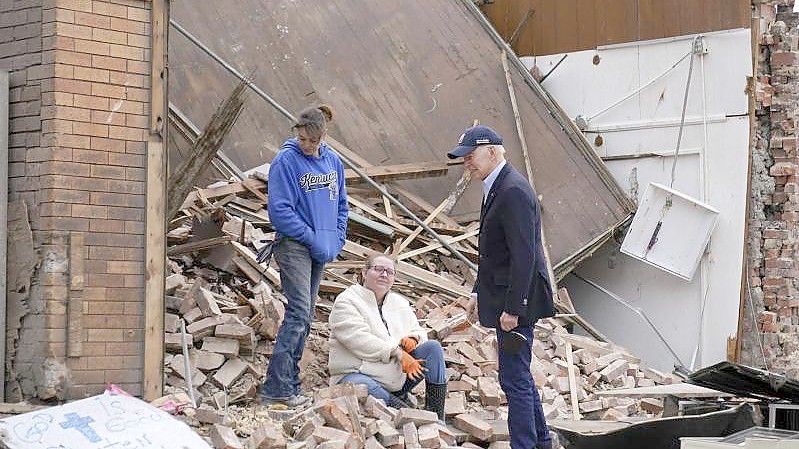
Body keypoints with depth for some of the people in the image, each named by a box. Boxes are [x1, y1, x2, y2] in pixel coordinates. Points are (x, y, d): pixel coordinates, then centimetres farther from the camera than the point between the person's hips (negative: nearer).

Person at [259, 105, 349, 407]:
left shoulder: (333, 161, 10)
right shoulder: (286, 161, -10)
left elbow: (341, 204, 18)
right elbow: (280, 210, -14)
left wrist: (336, 240, 5)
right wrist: (313, 239, -14)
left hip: (322, 250, 7)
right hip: (294, 245, -7)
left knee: (305, 315, 9)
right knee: (299, 312, -16)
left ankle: (290, 384, 15)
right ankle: (276, 387, -16)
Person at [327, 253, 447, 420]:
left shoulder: (400, 303, 17)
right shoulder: (346, 301, -5)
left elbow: (418, 331, 22)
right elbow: (359, 340, -18)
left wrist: (412, 339, -5)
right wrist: (398, 353, -24)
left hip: (396, 378, 7)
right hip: (356, 374, -7)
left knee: (433, 347, -9)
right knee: (363, 388, -42)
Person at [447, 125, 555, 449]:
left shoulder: (513, 191, -19)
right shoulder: (497, 188, 13)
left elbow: (524, 257, -23)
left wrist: (512, 308, -23)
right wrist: (481, 294, 19)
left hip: (517, 300, -11)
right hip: (505, 299, 11)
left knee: (515, 378, -7)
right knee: (519, 376, 19)